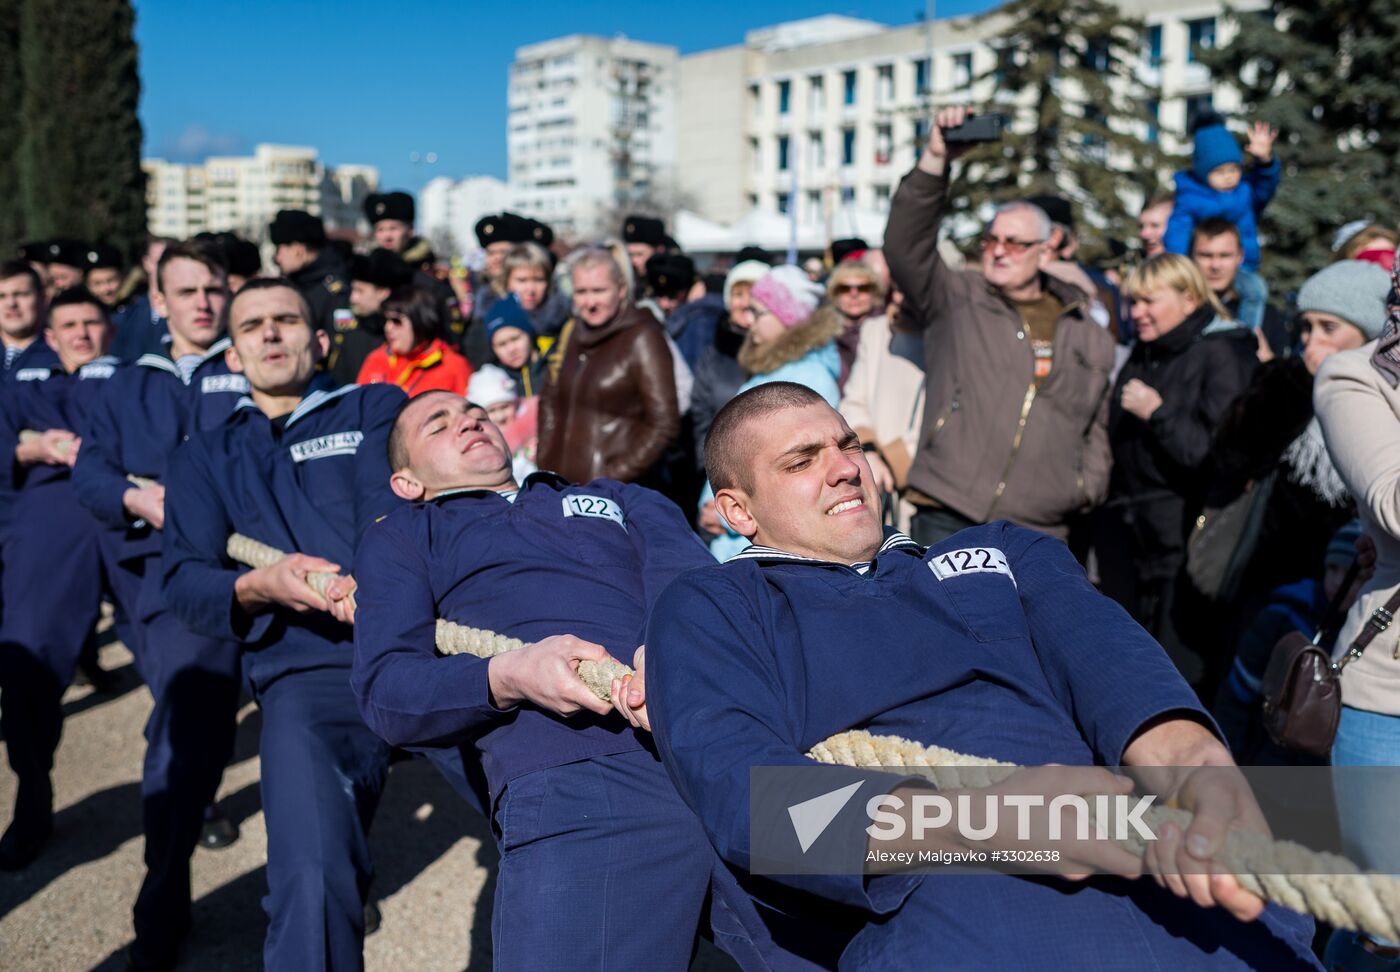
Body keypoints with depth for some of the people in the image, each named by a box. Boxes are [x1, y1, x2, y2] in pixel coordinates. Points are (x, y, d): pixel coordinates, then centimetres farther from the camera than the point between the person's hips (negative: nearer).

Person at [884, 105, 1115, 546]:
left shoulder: (1089, 336, 16)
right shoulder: (954, 300, 6)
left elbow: (1097, 424, 22)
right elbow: (905, 243, -9)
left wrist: (1089, 486, 8)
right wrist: (935, 159, -17)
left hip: (1039, 533, 3)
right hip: (948, 521, -3)